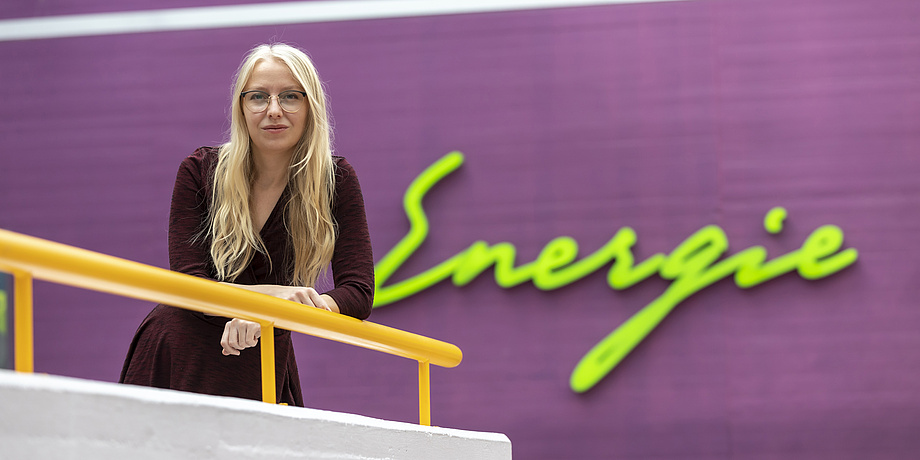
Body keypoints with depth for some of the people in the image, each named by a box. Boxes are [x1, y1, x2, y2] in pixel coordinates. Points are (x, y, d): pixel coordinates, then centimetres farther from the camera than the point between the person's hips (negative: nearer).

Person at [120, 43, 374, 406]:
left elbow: (358, 293, -16)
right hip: (180, 357, -1)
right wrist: (270, 294, -33)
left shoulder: (336, 181, -8)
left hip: (262, 366, 1)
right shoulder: (199, 172, -9)